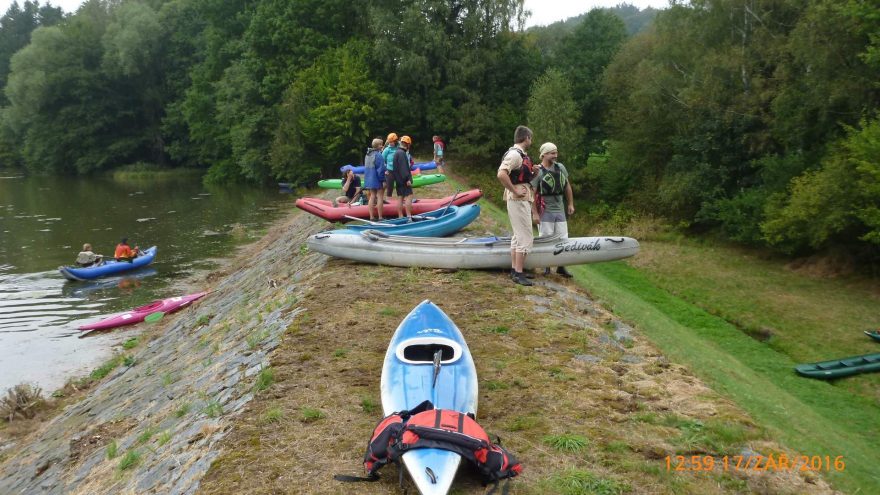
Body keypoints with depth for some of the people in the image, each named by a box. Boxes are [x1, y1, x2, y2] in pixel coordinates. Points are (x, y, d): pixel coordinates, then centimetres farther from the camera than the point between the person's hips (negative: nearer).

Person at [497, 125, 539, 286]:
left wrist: (532, 171, 10)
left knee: (518, 235, 15)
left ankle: (515, 270, 23)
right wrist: (515, 191, -22)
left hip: (523, 200, 11)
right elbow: (501, 175, -29)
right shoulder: (514, 154, -16)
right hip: (518, 200, -11)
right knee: (526, 237, -9)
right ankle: (518, 274, -5)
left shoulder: (521, 155, 15)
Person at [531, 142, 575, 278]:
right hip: (545, 211, -5)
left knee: (563, 239, 6)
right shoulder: (538, 172, -11)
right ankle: (546, 267, 14)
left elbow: (567, 186, 16)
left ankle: (561, 267, 17)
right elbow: (532, 193, -13)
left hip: (560, 210, 5)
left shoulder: (560, 167, 6)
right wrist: (535, 213, -16)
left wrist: (570, 204, 13)